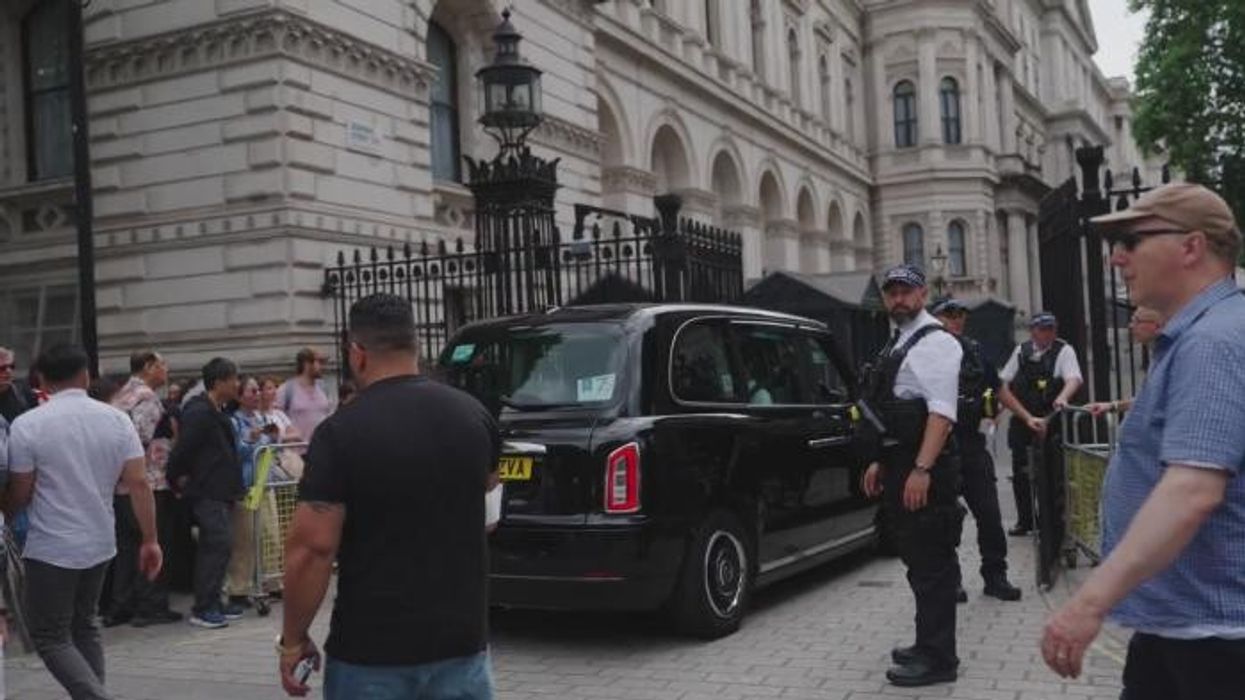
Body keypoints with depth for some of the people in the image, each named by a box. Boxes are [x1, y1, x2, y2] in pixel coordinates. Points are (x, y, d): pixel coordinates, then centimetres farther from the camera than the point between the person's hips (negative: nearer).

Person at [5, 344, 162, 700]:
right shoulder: (117, 419, -1)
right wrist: (150, 540, 1)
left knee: (50, 637, 5)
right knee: (85, 627, 20)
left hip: (51, 548, -4)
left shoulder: (28, 424, -10)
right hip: (100, 544, 4)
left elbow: (19, 495, -7)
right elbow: (139, 484, -5)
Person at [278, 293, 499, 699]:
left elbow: (312, 548, -16)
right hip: (462, 639, 4)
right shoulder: (473, 415, 1)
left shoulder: (340, 432, -14)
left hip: (371, 651, -3)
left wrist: (292, 640, -4)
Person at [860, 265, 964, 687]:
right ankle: (929, 645, 29)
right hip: (899, 465, 10)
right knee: (918, 559, 17)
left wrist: (922, 469, -26)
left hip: (924, 469, -10)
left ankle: (937, 659, 3)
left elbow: (942, 411, -19)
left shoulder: (935, 342, -10)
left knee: (931, 564, -4)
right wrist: (881, 462, 22)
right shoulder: (896, 343, 19)